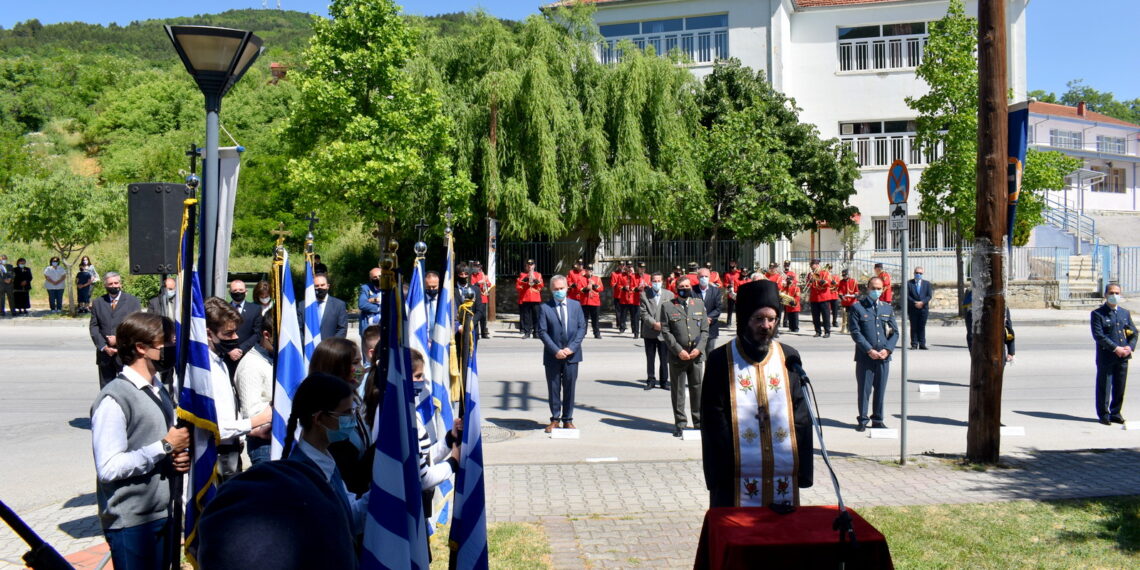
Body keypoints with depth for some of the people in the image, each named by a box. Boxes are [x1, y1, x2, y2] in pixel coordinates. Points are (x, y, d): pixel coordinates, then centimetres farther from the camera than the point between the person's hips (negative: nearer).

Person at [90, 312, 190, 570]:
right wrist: (164, 447, -20)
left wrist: (179, 457, 0)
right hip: (131, 522, -8)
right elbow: (108, 467, -24)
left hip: (164, 514, 8)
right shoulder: (114, 399, -17)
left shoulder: (158, 391, 12)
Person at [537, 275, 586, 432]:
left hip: (572, 354, 2)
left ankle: (568, 420, 17)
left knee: (569, 387, 6)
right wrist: (555, 350, -14)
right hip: (552, 355, -1)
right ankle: (555, 419, 19)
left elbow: (582, 328, 3)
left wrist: (571, 347, -10)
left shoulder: (575, 305, 6)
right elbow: (542, 332, -5)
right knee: (554, 388, 6)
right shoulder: (545, 308, -2)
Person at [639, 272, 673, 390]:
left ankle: (664, 381, 15)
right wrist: (654, 324, -15)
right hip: (649, 332, 0)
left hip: (664, 331, 0)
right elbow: (644, 313, -4)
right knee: (650, 358, 7)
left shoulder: (669, 295, 1)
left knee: (664, 358, 4)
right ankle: (651, 380, 16)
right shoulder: (644, 294, 1)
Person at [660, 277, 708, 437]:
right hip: (677, 356, -2)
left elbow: (705, 329, 8)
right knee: (677, 391, 4)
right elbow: (665, 331, -3)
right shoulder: (668, 306, 2)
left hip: (696, 355, 2)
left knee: (698, 389, 7)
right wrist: (679, 350, -11)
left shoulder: (699, 304, 11)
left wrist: (699, 348, -6)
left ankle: (699, 422, 19)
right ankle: (680, 423, 14)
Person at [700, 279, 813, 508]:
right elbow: (713, 420, -3)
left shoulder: (789, 358, 8)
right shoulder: (721, 360, -1)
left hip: (784, 475, 3)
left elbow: (801, 416, 7)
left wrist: (803, 471, -1)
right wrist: (720, 474, -10)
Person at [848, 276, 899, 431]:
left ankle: (878, 419, 20)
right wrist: (869, 350, -13)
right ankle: (862, 420, 11)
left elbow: (895, 332, 10)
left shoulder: (888, 308, 13)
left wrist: (887, 349, -6)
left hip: (884, 356, 4)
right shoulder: (857, 308, 0)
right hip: (864, 357, -3)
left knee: (881, 389, 9)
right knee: (864, 389, 1)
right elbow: (855, 332, -6)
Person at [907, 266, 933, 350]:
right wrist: (915, 303, -14)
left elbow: (929, 295, 3)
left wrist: (922, 302, -12)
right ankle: (914, 344, 4)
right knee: (914, 327, 0)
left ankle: (922, 344, 5)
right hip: (913, 309, -1)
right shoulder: (909, 283, 4)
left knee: (922, 327, 2)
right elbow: (907, 296, -2)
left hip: (923, 308, 1)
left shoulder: (927, 283, 11)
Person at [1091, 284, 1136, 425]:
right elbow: (1098, 335, -13)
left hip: (1123, 356, 5)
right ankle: (1103, 414, 11)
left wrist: (1130, 347, -6)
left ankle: (1115, 413, 21)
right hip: (1106, 357, -5)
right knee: (1104, 387, 0)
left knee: (1120, 387, 9)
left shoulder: (1125, 313, 15)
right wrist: (1116, 348, -18)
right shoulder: (1097, 314, -4)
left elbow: (1133, 332, 13)